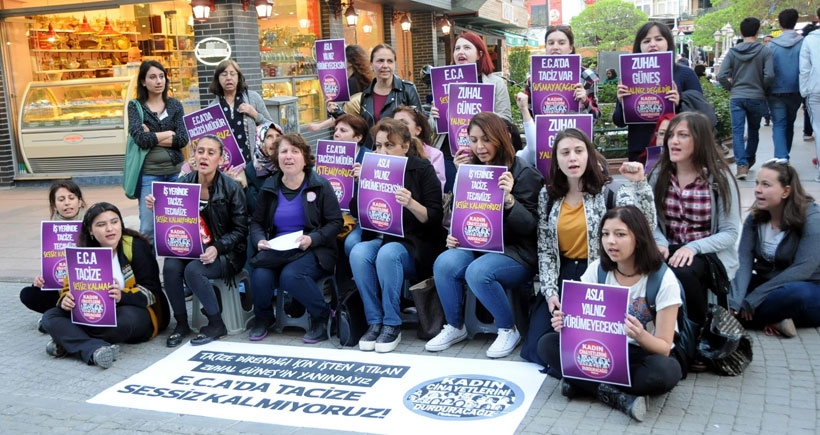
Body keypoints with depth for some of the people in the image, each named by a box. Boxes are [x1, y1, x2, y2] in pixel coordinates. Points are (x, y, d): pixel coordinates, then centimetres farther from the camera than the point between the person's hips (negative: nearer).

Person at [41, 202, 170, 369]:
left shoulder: (136, 246, -9)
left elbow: (151, 292, -13)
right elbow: (70, 287, 5)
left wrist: (122, 296, -33)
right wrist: (66, 300, -20)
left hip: (135, 312, -5)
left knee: (125, 319, -38)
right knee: (50, 317, -15)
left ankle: (68, 341, -19)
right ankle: (94, 350, -39)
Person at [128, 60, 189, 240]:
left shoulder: (175, 104, 9)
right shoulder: (135, 106, 3)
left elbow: (183, 139, -4)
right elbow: (140, 138, -13)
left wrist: (152, 136, -8)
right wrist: (169, 133, -4)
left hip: (175, 172, 2)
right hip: (149, 173, -2)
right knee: (148, 227, -1)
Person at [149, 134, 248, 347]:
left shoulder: (231, 187, -9)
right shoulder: (183, 183, 1)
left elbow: (240, 230, -8)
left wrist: (217, 248, -24)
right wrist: (157, 208, -17)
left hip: (225, 253, -4)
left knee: (193, 270, -30)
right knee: (170, 267, -25)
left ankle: (216, 324, -8)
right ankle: (181, 322, -4)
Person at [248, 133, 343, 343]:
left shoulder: (320, 185, 0)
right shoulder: (269, 188, 10)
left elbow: (336, 222, -3)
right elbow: (256, 222, 16)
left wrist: (312, 239, -19)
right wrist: (260, 240, -7)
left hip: (311, 251, -3)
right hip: (275, 251, 3)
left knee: (291, 276, -34)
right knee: (260, 276, -28)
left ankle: (322, 316, -8)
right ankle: (263, 317, 5)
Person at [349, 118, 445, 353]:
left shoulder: (422, 169, -3)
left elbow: (435, 218, -9)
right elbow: (356, 213, 6)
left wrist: (411, 204, -28)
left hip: (415, 244, -4)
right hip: (379, 238, 4)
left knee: (388, 254, -34)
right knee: (358, 253, -28)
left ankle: (392, 325, -21)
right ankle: (374, 322, -18)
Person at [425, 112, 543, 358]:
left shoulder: (524, 173, -8)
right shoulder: (472, 170, 8)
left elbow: (529, 226, -14)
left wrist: (508, 199, -29)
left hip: (516, 252, -5)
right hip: (479, 246, 5)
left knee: (478, 272, -34)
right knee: (444, 263, -25)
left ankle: (509, 330, -8)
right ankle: (455, 327, -2)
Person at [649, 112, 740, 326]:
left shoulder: (719, 177, -8)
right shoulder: (660, 174, 4)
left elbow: (730, 233, -10)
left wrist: (694, 247, -25)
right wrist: (660, 243, -19)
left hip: (710, 255, -3)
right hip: (671, 251, 3)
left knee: (681, 272, -36)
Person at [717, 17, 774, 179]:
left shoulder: (732, 52, -2)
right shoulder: (764, 51, -7)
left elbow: (721, 76, -7)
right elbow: (769, 75, -15)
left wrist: (731, 88, 10)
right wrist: (762, 88, 4)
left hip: (736, 97, 0)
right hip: (756, 97, 0)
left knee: (737, 132, -1)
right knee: (753, 130, 19)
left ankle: (741, 165, -13)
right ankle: (749, 160, 33)